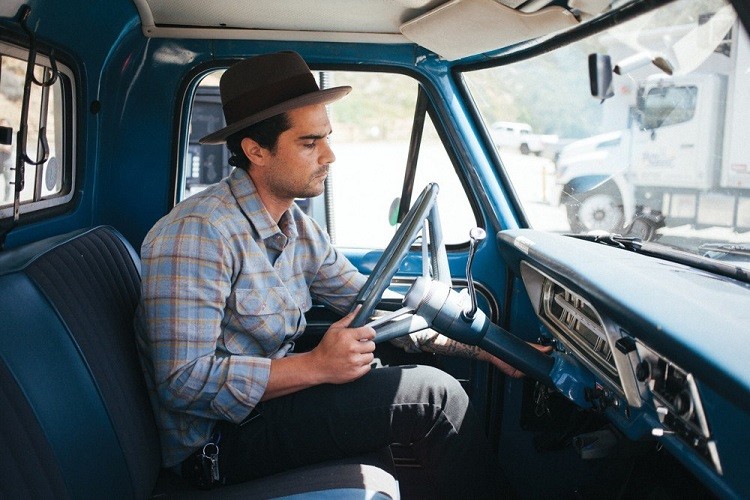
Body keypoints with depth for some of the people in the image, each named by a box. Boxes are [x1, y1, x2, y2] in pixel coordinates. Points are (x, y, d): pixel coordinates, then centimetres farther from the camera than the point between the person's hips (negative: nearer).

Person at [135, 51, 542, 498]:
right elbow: (185, 382, -26)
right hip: (221, 438, -8)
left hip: (267, 399, 9)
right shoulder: (198, 232, -22)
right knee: (433, 394, -14)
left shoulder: (300, 230, 5)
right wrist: (316, 366, -27)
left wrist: (483, 345, -2)